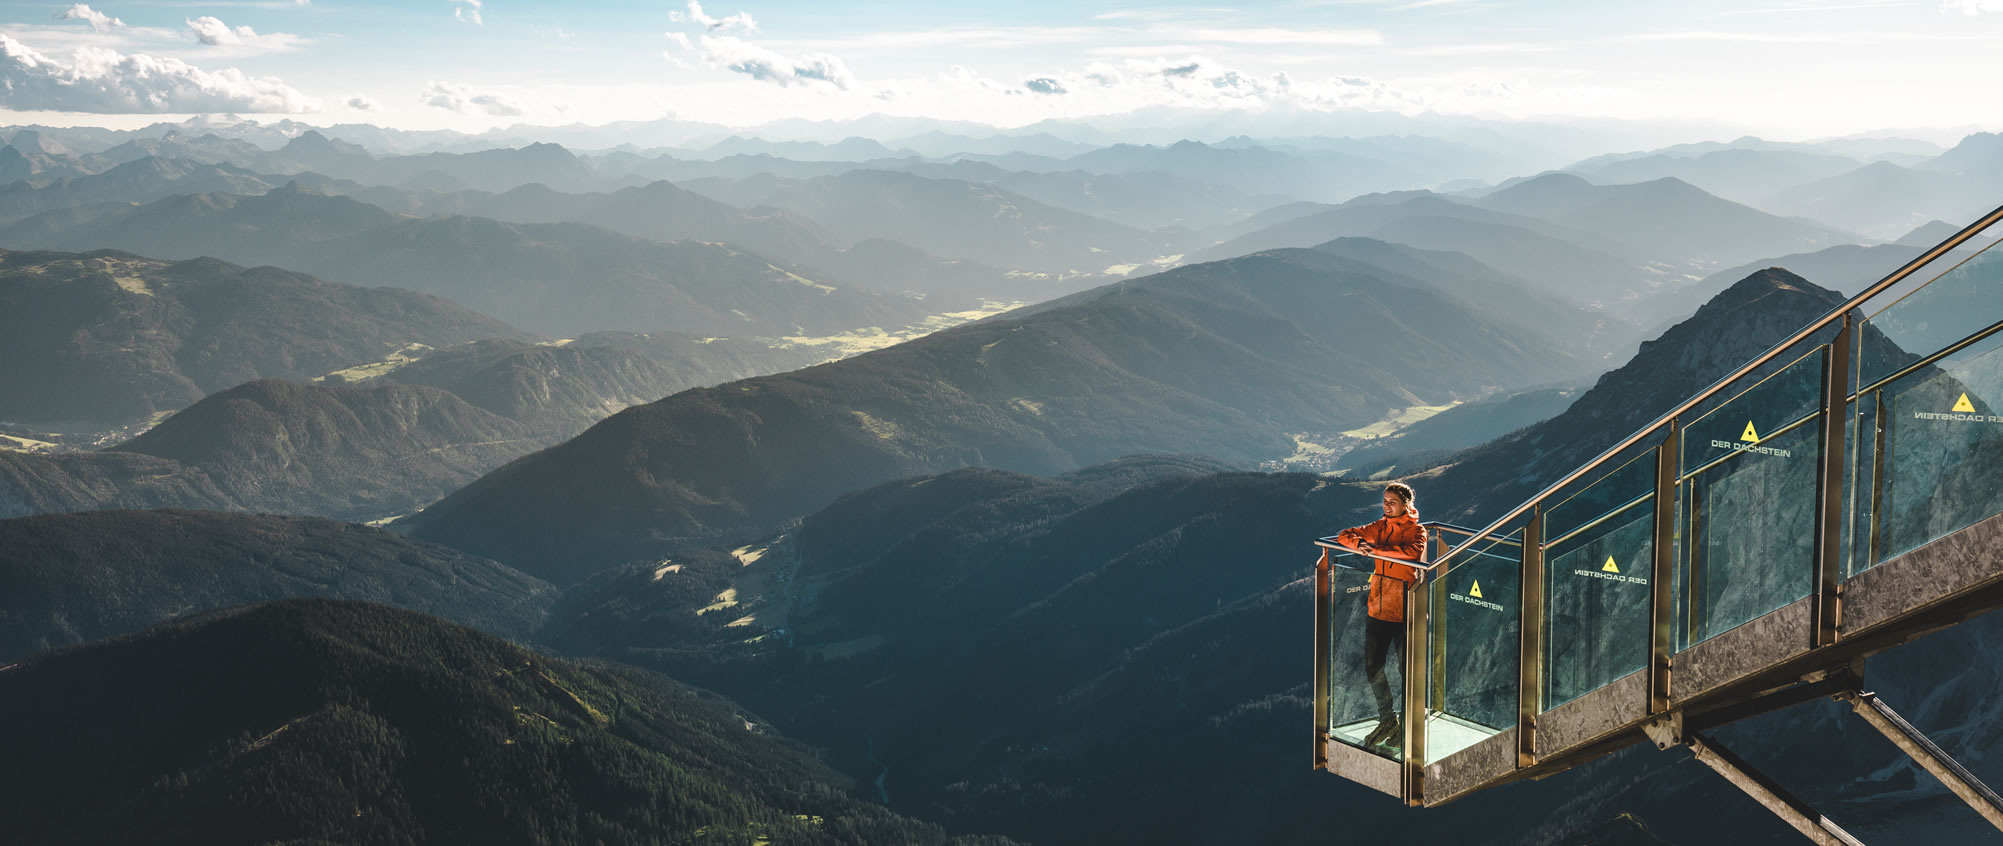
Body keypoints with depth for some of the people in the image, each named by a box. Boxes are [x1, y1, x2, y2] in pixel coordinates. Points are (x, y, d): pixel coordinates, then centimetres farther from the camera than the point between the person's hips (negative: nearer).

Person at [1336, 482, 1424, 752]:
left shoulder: (1416, 531, -7)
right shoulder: (1380, 527, 9)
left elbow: (1414, 551, -28)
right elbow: (1345, 535, 7)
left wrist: (1376, 549, -28)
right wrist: (1359, 544, -15)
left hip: (1404, 611, -6)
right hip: (1378, 609, 6)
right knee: (1372, 667, 11)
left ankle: (1406, 729, 17)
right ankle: (1387, 721, 30)